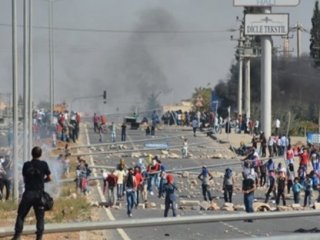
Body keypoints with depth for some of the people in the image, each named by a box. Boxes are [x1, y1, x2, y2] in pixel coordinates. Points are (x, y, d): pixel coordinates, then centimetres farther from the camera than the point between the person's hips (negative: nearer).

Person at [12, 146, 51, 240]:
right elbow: (49, 178, 3)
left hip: (28, 193, 1)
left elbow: (24, 178, 8)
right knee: (40, 217, 7)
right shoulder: (44, 164, -3)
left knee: (21, 215, 9)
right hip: (39, 193, -1)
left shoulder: (26, 165, 1)